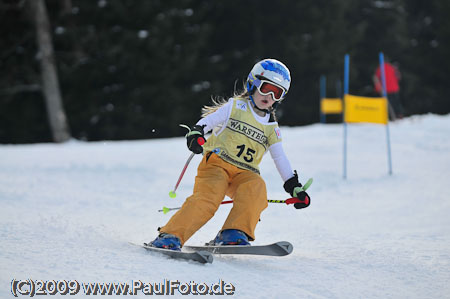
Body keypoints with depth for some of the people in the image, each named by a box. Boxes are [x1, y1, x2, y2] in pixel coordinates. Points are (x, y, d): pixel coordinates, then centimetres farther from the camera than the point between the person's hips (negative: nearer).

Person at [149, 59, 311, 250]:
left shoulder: (271, 127, 22)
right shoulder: (236, 106, 10)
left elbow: (280, 159, 22)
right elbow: (208, 120, -2)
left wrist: (295, 188, 15)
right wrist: (195, 133, -24)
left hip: (244, 174, 3)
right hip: (217, 163, -3)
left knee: (256, 187, -31)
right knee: (208, 198, -30)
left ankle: (234, 234, -36)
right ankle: (170, 236, -30)